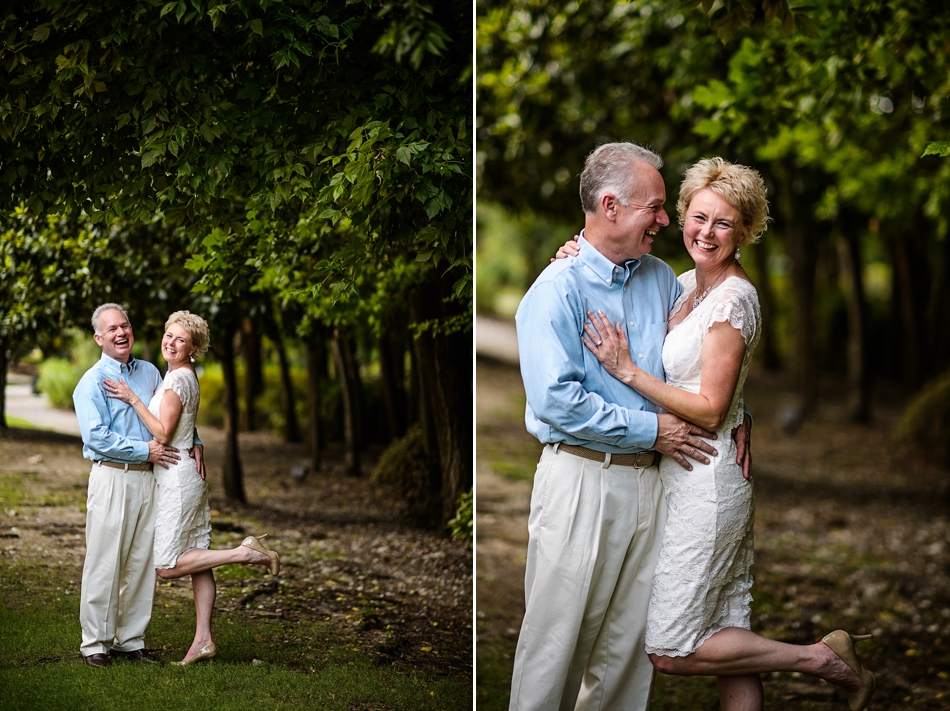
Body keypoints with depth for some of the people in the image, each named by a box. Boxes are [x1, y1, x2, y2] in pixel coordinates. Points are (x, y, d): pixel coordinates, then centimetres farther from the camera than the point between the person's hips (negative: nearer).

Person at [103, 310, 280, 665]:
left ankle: (245, 553, -9)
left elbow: (163, 433, -20)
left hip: (177, 479, -10)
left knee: (167, 566, -8)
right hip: (190, 476, 10)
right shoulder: (186, 376, 13)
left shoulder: (177, 379, -16)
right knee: (198, 562, 7)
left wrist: (132, 398, -19)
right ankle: (203, 639, 8)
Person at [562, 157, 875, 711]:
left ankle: (823, 659, 2)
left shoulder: (734, 298, -16)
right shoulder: (688, 284, 10)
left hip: (706, 482, -9)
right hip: (685, 476, 9)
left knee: (670, 650, -5)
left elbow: (710, 411, -18)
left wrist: (627, 371, -19)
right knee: (728, 634, 11)